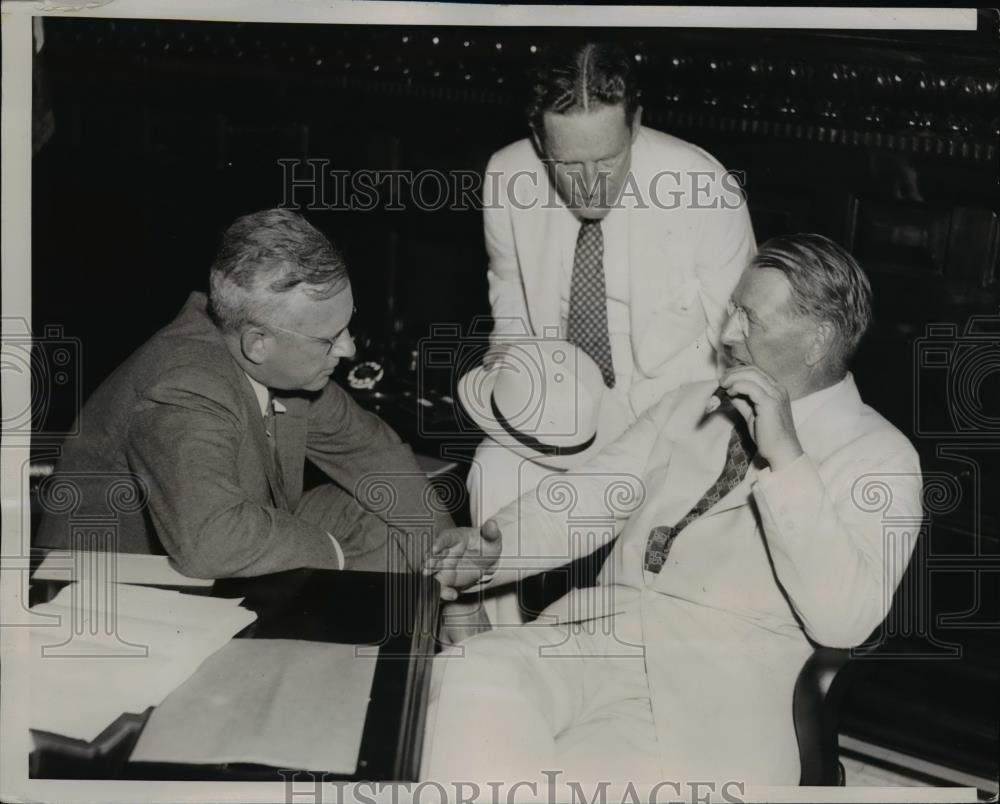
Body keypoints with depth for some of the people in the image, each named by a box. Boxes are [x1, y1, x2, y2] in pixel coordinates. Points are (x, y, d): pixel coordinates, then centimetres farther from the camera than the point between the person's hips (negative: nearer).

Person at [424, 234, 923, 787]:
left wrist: (785, 455, -18)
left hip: (719, 677, -5)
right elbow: (590, 496, 13)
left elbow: (843, 621, -13)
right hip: (593, 631, 5)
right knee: (477, 673, -26)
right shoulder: (692, 403, 19)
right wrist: (493, 544, -6)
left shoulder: (881, 457, 1)